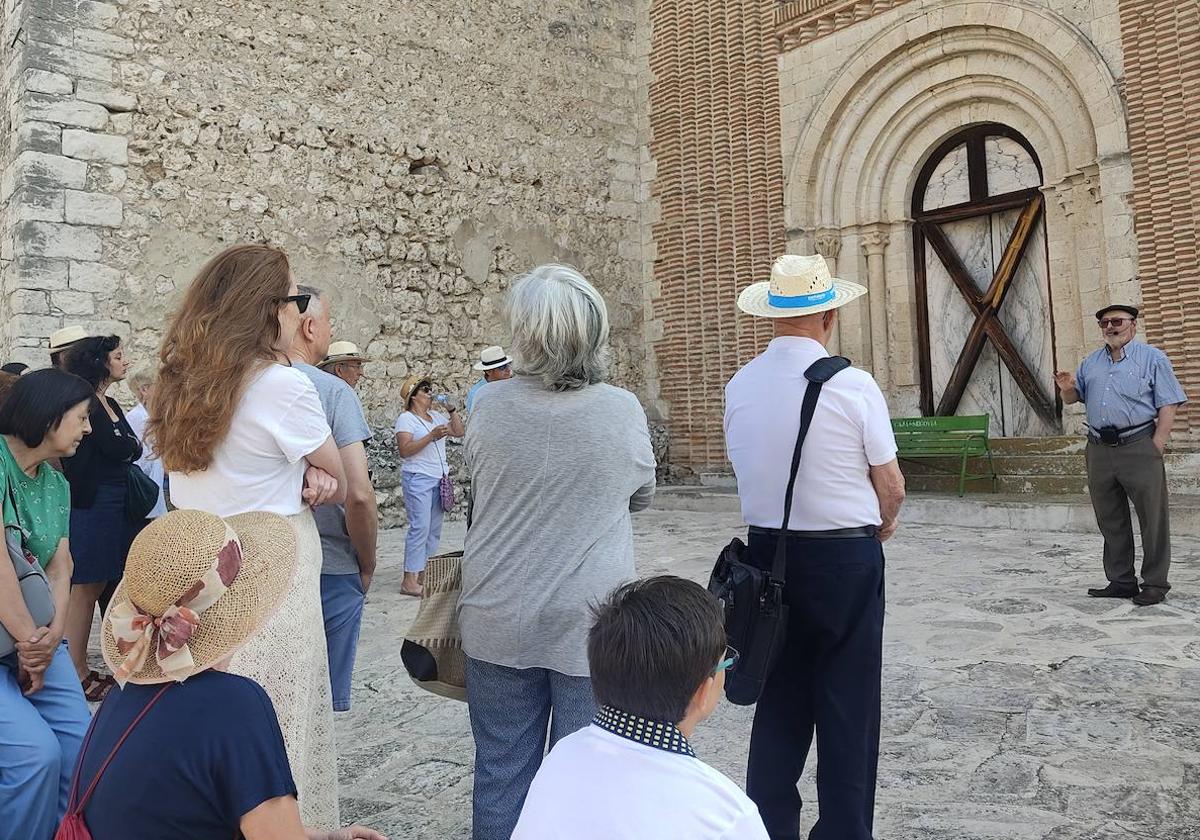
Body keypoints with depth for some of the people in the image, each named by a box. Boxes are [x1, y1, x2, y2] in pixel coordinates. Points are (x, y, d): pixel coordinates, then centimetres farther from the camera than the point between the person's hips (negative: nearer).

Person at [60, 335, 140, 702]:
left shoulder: (111, 404, 17)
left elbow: (133, 449, 14)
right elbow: (121, 449, -18)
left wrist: (126, 447, -2)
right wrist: (131, 444, -3)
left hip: (119, 506, 9)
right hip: (92, 504, -9)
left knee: (113, 585, 13)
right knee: (88, 587, -4)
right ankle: (78, 673, 3)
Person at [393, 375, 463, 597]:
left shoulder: (436, 416, 17)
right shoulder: (406, 419, -5)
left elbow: (459, 432, 18)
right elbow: (404, 450, -15)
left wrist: (451, 409, 8)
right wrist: (431, 436, -21)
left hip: (439, 478, 8)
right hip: (418, 478, -8)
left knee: (434, 528, 7)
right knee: (420, 527, -13)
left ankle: (424, 573, 13)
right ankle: (409, 580, -10)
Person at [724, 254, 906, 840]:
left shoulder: (739, 387, -1)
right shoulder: (852, 385, -13)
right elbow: (891, 487, -7)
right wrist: (882, 525, 14)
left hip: (766, 551, 4)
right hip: (845, 556, -4)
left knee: (778, 703, 16)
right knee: (848, 708, 9)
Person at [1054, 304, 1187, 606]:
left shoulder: (1152, 358, 2)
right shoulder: (1090, 363, 17)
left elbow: (1168, 406, -4)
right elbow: (1073, 399, 23)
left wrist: (1156, 448, -13)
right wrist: (1067, 388, -1)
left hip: (1138, 447, -5)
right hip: (1099, 450, 5)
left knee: (1153, 520, -1)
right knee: (1110, 521, 9)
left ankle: (1155, 584, 7)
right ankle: (1121, 581, 18)